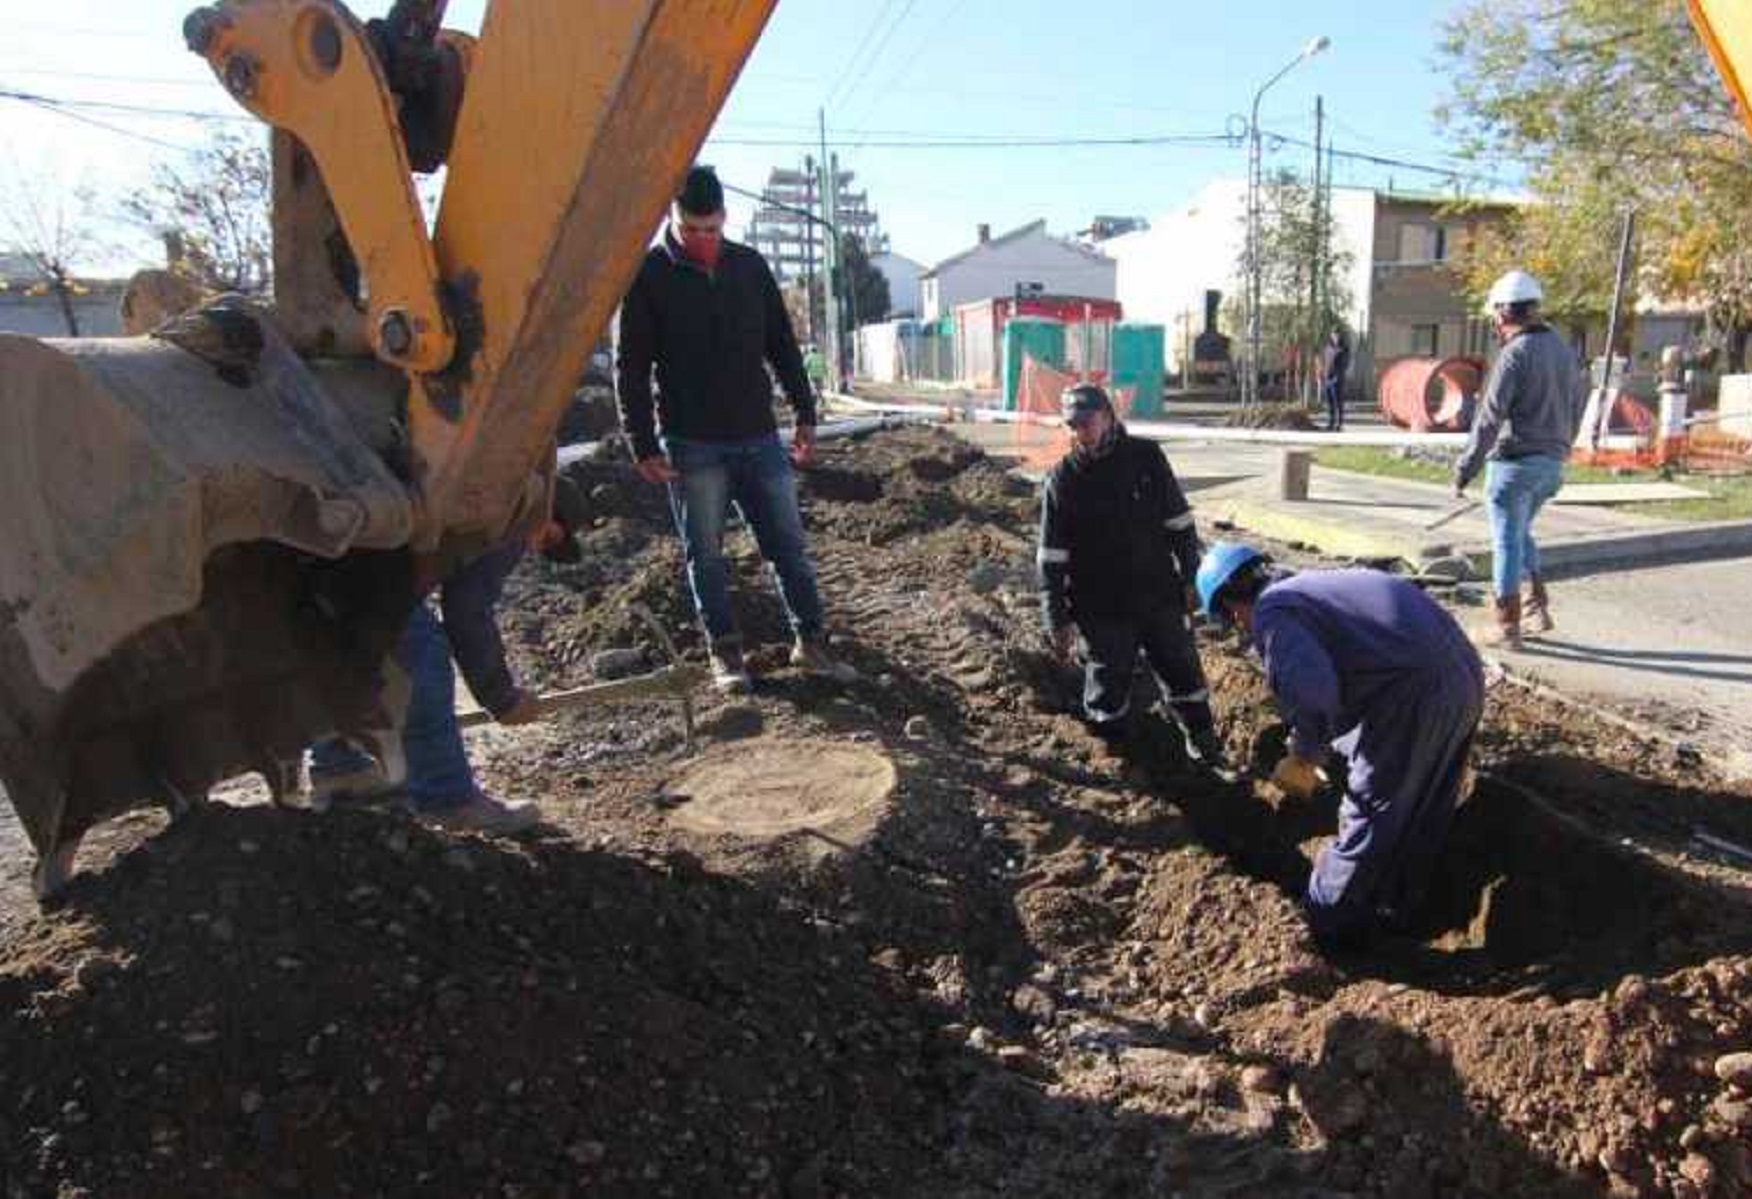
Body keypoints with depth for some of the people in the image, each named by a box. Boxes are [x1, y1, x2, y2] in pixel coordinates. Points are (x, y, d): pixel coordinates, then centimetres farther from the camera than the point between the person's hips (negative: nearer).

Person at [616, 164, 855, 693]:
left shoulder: (751, 266, 7)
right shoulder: (648, 275, -4)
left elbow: (783, 346, 13)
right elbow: (631, 369, -4)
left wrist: (805, 413, 9)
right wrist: (644, 446, -9)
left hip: (759, 436, 3)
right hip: (693, 445, -3)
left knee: (789, 544, 6)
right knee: (706, 554, 5)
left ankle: (811, 641, 18)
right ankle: (725, 651, 19)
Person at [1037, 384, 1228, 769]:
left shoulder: (1146, 457, -3)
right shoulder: (1062, 480, -6)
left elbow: (1179, 523, 5)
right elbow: (1052, 559, -5)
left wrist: (1190, 578, 5)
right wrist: (1057, 620, -7)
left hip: (1160, 597, 2)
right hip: (1102, 610, -2)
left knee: (1185, 675, 12)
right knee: (1108, 690, 6)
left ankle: (1206, 750, 31)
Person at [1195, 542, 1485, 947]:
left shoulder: (1271, 610, -3)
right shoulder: (1317, 581, 24)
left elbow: (1312, 690, -21)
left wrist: (1301, 758, -5)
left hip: (1412, 692, -9)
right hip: (1466, 676, 9)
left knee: (1367, 820, 9)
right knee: (1425, 817, 24)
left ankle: (1323, 930, 26)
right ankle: (1391, 915, 44)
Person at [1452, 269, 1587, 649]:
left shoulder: (1514, 355, -15)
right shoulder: (1564, 351, 10)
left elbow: (1489, 419, -18)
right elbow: (1577, 408, 14)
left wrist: (1464, 471, -15)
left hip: (1514, 460, -8)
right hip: (1551, 462, 8)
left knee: (1507, 541, 1)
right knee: (1520, 533, 24)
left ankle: (1508, 627, 6)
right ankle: (1538, 606, 20)